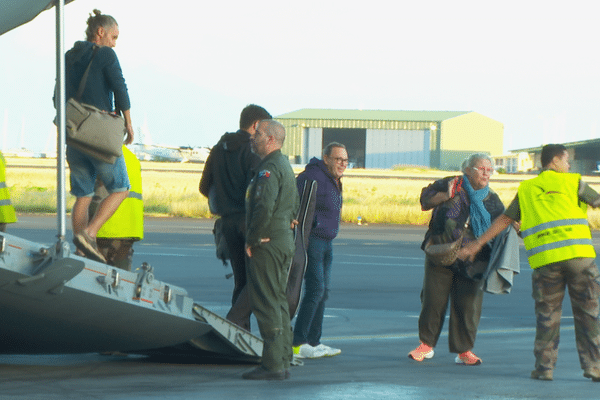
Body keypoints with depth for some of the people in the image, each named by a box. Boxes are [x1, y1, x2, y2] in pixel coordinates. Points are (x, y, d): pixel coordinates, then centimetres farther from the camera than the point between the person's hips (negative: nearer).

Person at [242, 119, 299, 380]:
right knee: (278, 302, 14)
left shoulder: (269, 168, -16)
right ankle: (283, 362, 17)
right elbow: (294, 204, 27)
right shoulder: (285, 165, 18)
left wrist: (252, 240, -18)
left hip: (268, 244, -11)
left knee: (266, 303, -9)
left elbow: (264, 207, -26)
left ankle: (272, 365, -11)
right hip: (284, 240, 11)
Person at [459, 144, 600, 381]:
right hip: (579, 254, -2)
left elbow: (504, 219, 15)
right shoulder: (572, 182, 8)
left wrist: (478, 243, 20)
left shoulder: (526, 189, 16)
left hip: (544, 259, 2)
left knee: (547, 315, 10)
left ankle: (545, 368, 7)